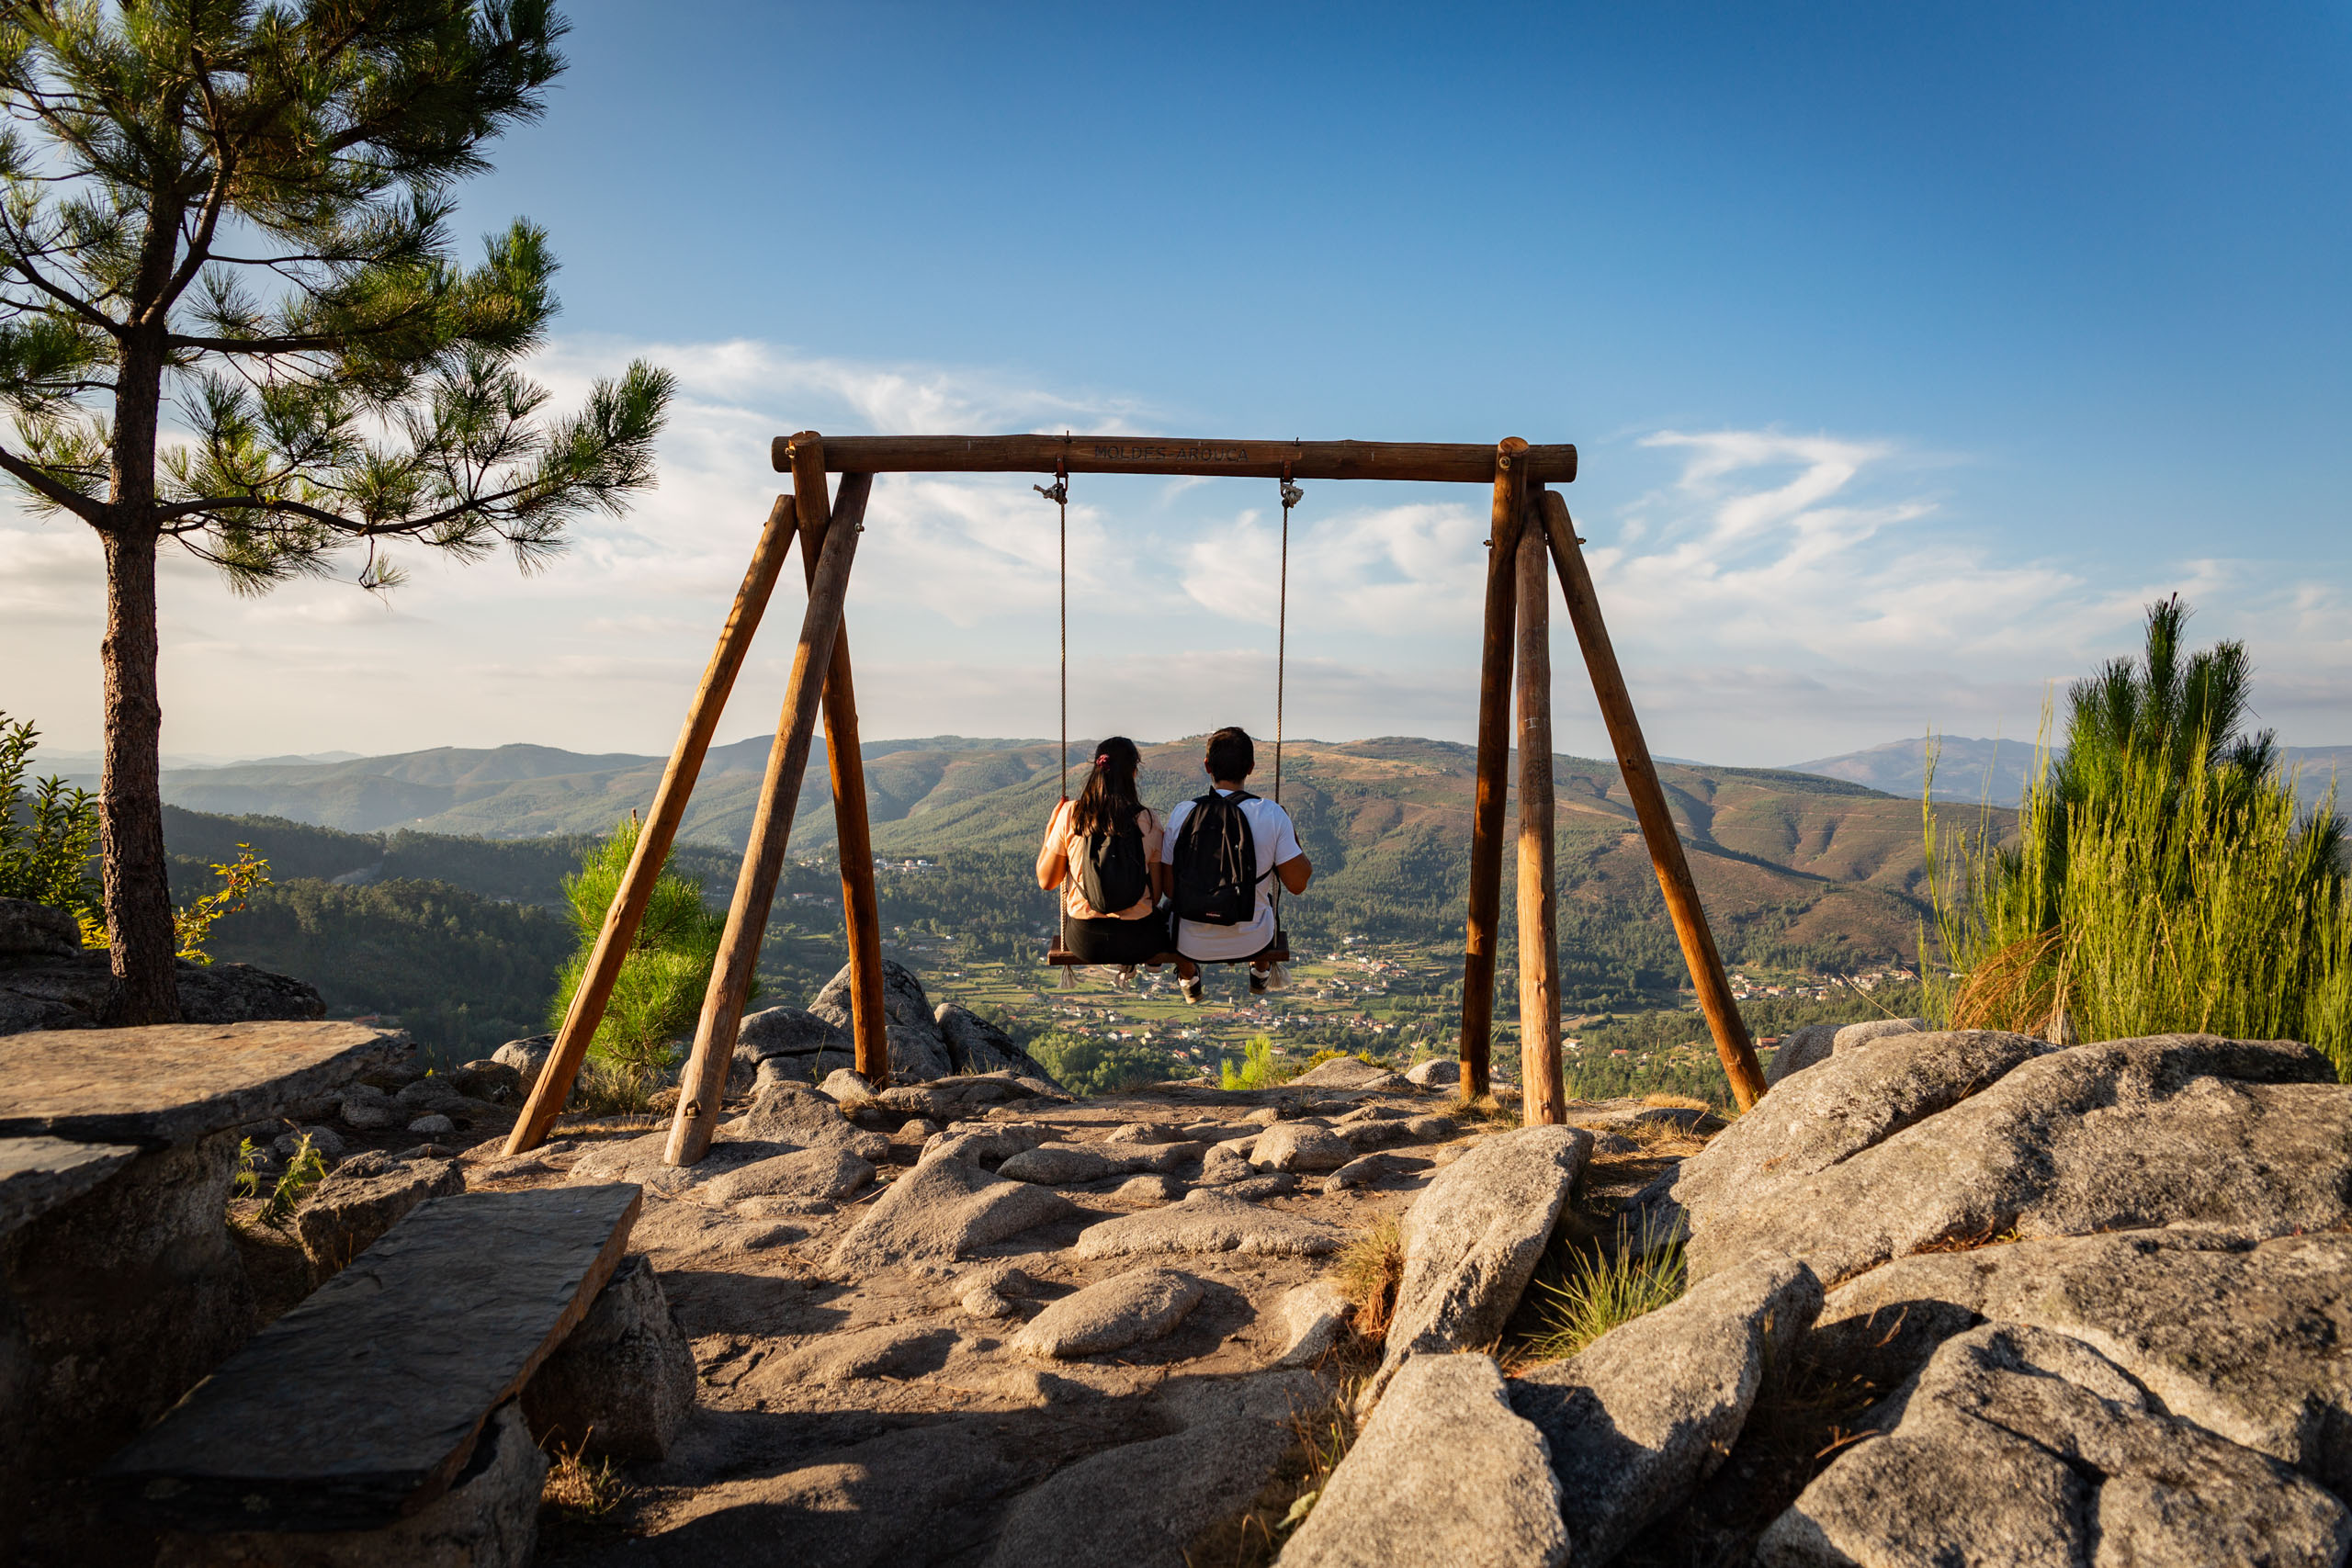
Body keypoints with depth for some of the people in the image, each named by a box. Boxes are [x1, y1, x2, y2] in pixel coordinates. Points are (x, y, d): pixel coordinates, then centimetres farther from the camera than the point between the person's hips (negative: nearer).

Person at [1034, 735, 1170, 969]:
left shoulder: (1070, 813, -8)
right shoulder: (1147, 819, -7)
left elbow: (1046, 882, 0)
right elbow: (1156, 894, -1)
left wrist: (1050, 830, 12)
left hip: (1084, 941, 1)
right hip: (1138, 943, -1)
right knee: (1162, 913, 34)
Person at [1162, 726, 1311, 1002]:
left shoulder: (1181, 814, -15)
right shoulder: (1272, 815, -18)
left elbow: (1169, 888, -7)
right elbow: (1298, 884, -11)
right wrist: (1293, 840, 6)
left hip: (1193, 945, 0)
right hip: (1251, 941, 0)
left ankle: (1189, 980, 55)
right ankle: (1260, 972, 57)